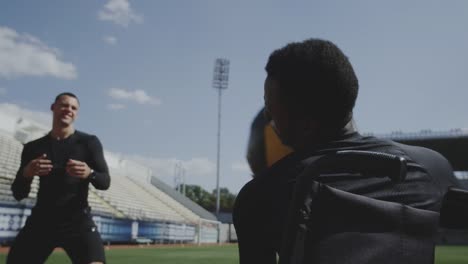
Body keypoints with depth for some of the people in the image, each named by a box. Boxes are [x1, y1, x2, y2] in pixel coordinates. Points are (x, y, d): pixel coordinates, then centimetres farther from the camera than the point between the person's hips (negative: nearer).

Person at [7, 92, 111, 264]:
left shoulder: (88, 142, 1)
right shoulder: (33, 147, 7)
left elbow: (105, 182, -4)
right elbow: (18, 194, 6)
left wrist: (89, 173, -27)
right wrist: (26, 173, -17)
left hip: (77, 220, -3)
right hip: (41, 220, 3)